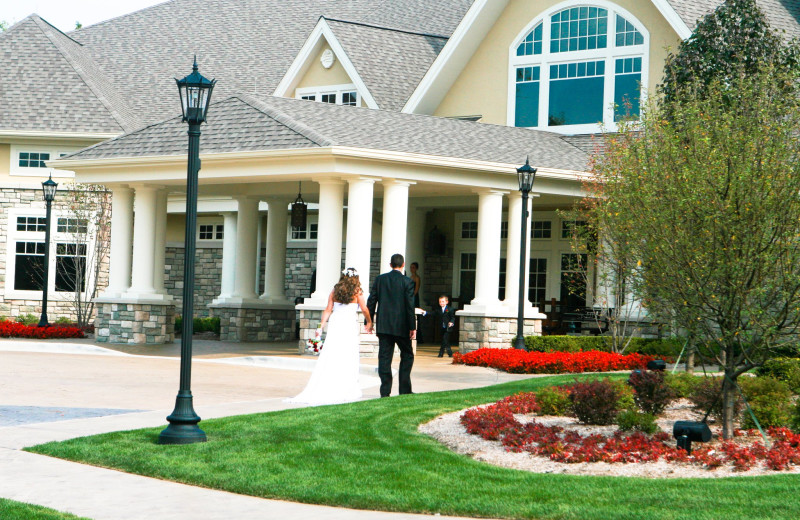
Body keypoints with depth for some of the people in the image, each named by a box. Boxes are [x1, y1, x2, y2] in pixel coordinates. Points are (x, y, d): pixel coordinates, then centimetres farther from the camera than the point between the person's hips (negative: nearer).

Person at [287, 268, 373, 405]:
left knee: (329, 357, 2)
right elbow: (364, 309, 1)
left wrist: (321, 326, 5)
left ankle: (321, 389, -2)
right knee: (349, 358, 2)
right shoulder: (357, 292, -1)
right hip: (350, 324, -3)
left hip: (334, 323, 3)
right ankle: (347, 390, 2)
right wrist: (369, 323, 16)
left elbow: (328, 310, 4)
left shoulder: (335, 291, 7)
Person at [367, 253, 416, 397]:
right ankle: (405, 389, 6)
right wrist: (412, 327, -5)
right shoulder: (407, 281, -7)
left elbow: (371, 301, 4)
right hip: (401, 326, -3)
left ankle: (385, 391, 1)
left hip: (383, 325, 3)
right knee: (407, 356, 11)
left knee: (384, 358, 4)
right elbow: (410, 305, -9)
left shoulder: (380, 279, 3)